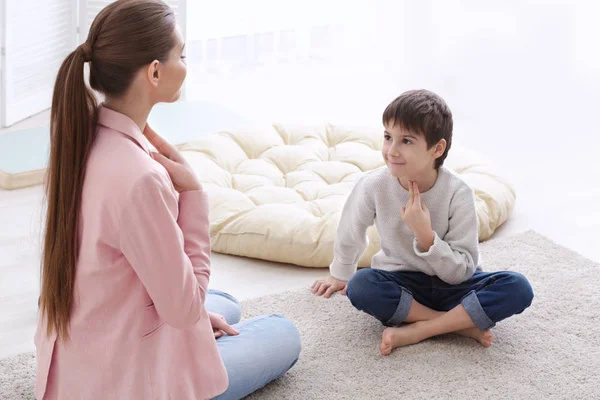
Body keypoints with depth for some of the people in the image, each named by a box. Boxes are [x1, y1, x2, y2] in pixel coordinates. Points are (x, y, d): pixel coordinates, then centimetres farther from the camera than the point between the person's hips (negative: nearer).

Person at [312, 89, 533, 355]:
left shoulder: (457, 193, -20)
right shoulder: (373, 186, -18)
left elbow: (461, 272, -18)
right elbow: (350, 233, 5)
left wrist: (426, 235, -33)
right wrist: (340, 275, 22)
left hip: (453, 284, 0)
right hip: (402, 283, 1)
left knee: (517, 288, -27)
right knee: (360, 286, -32)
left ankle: (417, 330, -25)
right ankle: (462, 324, -21)